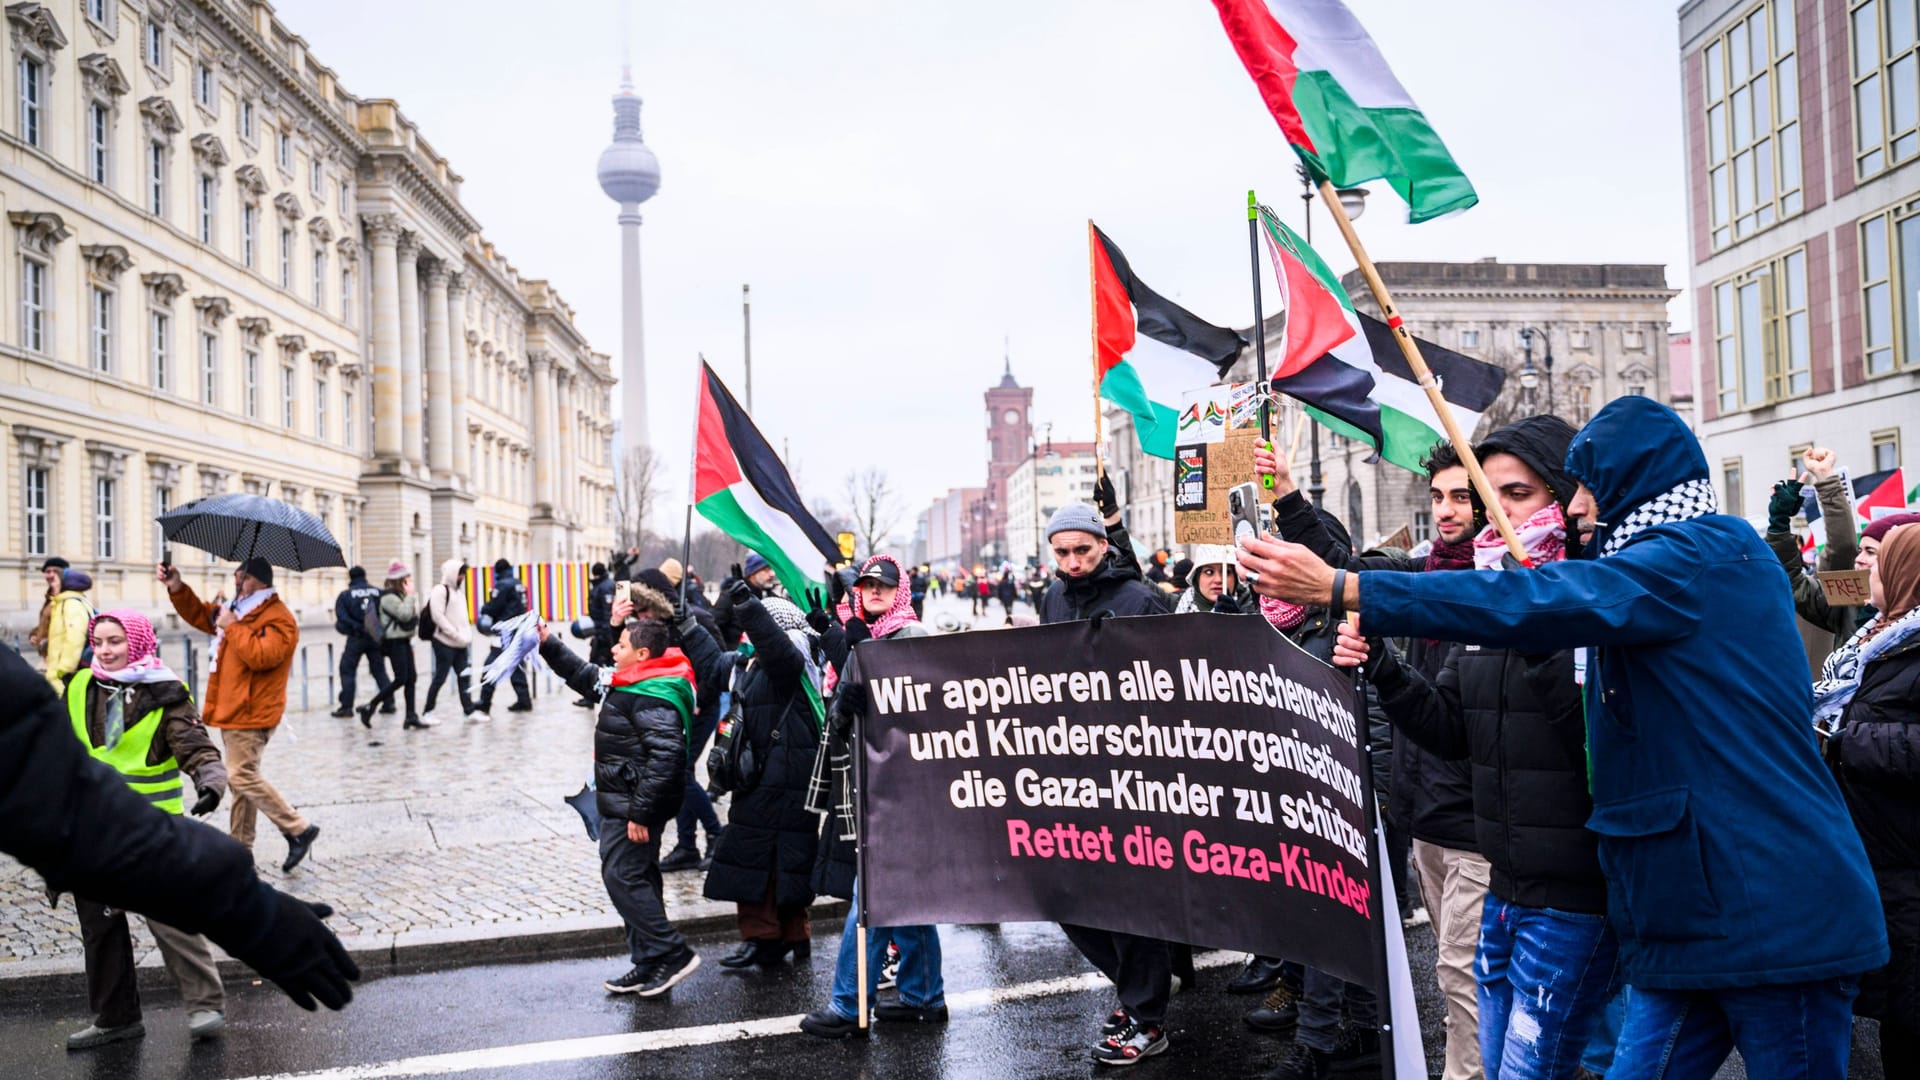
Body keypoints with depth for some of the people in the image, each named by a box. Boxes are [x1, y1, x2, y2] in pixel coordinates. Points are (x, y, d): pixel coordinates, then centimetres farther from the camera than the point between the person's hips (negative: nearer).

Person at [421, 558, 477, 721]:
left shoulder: (459, 590, 16)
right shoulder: (440, 590, -10)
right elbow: (438, 616, -17)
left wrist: (467, 635, 5)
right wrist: (457, 635, -17)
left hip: (460, 643, 8)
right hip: (445, 642, -8)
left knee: (463, 676, 8)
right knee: (440, 677, -3)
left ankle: (468, 710, 13)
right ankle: (427, 713, 6)